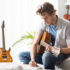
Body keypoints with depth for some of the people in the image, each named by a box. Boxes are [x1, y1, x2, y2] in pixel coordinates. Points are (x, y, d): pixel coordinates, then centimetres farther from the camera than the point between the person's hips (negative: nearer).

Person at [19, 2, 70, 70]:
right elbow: (34, 44, -6)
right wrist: (32, 60, -23)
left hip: (61, 53, -6)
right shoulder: (43, 24, -3)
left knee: (47, 56, -40)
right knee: (22, 55, -7)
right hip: (47, 52, 6)